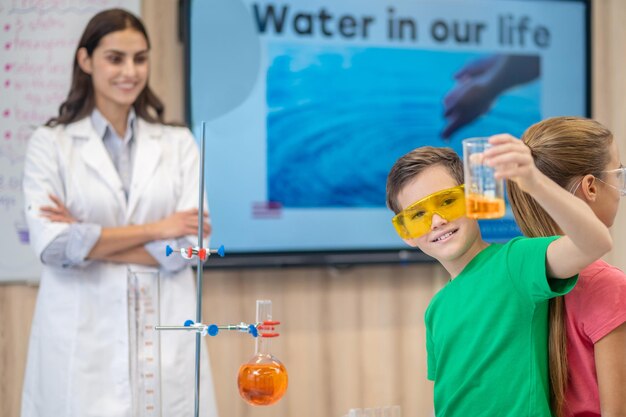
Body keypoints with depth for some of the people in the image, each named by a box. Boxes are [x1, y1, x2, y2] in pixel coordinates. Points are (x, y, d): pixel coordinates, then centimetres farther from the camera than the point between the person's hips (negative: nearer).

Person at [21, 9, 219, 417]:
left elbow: (189, 244, -3)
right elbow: (52, 245, -10)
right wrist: (156, 229, -8)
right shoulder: (50, 144, 3)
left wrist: (87, 238, -8)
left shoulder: (179, 144, 8)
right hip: (81, 340, -1)